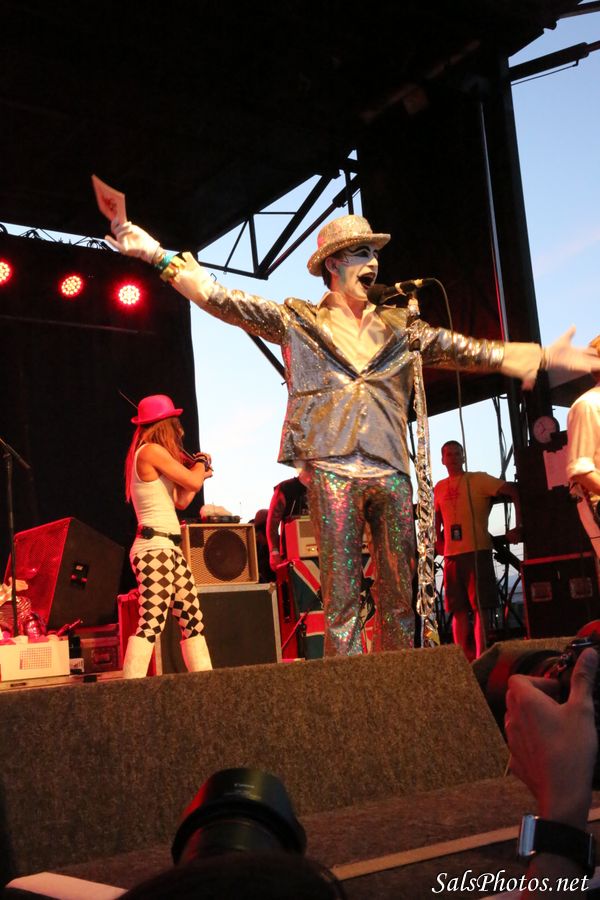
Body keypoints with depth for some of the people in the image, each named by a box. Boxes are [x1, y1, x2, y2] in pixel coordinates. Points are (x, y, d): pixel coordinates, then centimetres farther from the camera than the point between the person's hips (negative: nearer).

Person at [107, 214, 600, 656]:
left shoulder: (400, 327, 16)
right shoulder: (297, 321, 9)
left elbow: (477, 352, 15)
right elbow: (222, 299, 4)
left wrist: (548, 356, 9)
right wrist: (159, 255, -4)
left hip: (391, 472, 3)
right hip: (332, 470, -3)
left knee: (401, 595, 5)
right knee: (342, 595, -4)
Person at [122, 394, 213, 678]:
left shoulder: (150, 454, 19)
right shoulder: (151, 451, -10)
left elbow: (181, 500, 23)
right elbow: (192, 482, -14)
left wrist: (200, 472, 23)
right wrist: (201, 464, 6)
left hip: (169, 549, 10)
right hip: (154, 548, -10)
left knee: (192, 619, 11)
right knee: (151, 622, -16)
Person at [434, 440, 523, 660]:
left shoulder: (479, 479, 0)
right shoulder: (439, 488, 14)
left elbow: (513, 492, -7)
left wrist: (518, 527, -15)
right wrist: (438, 540, 15)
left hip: (477, 551, -4)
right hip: (451, 554, 5)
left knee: (479, 608, -7)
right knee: (459, 611, 6)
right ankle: (464, 660, 11)